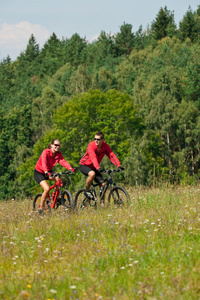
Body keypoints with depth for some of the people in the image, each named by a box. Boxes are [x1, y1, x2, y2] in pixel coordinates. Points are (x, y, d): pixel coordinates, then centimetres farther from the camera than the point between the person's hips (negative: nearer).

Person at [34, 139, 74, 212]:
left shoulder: (58, 154, -7)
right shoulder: (46, 152, -25)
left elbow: (63, 161, -23)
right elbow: (44, 162, -40)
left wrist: (70, 168, -42)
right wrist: (46, 172, -58)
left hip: (48, 172, 6)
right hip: (39, 172, -6)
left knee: (57, 179, -25)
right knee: (47, 189, -24)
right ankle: (41, 208, -7)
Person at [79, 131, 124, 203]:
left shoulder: (105, 146, -11)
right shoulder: (91, 145, -27)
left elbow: (112, 155, -21)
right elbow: (93, 158, -41)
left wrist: (119, 166, -36)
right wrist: (98, 168, -56)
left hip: (93, 167, 5)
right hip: (84, 165, -5)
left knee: (102, 184, -8)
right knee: (92, 174, -37)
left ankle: (102, 204, 2)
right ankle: (87, 191, -14)